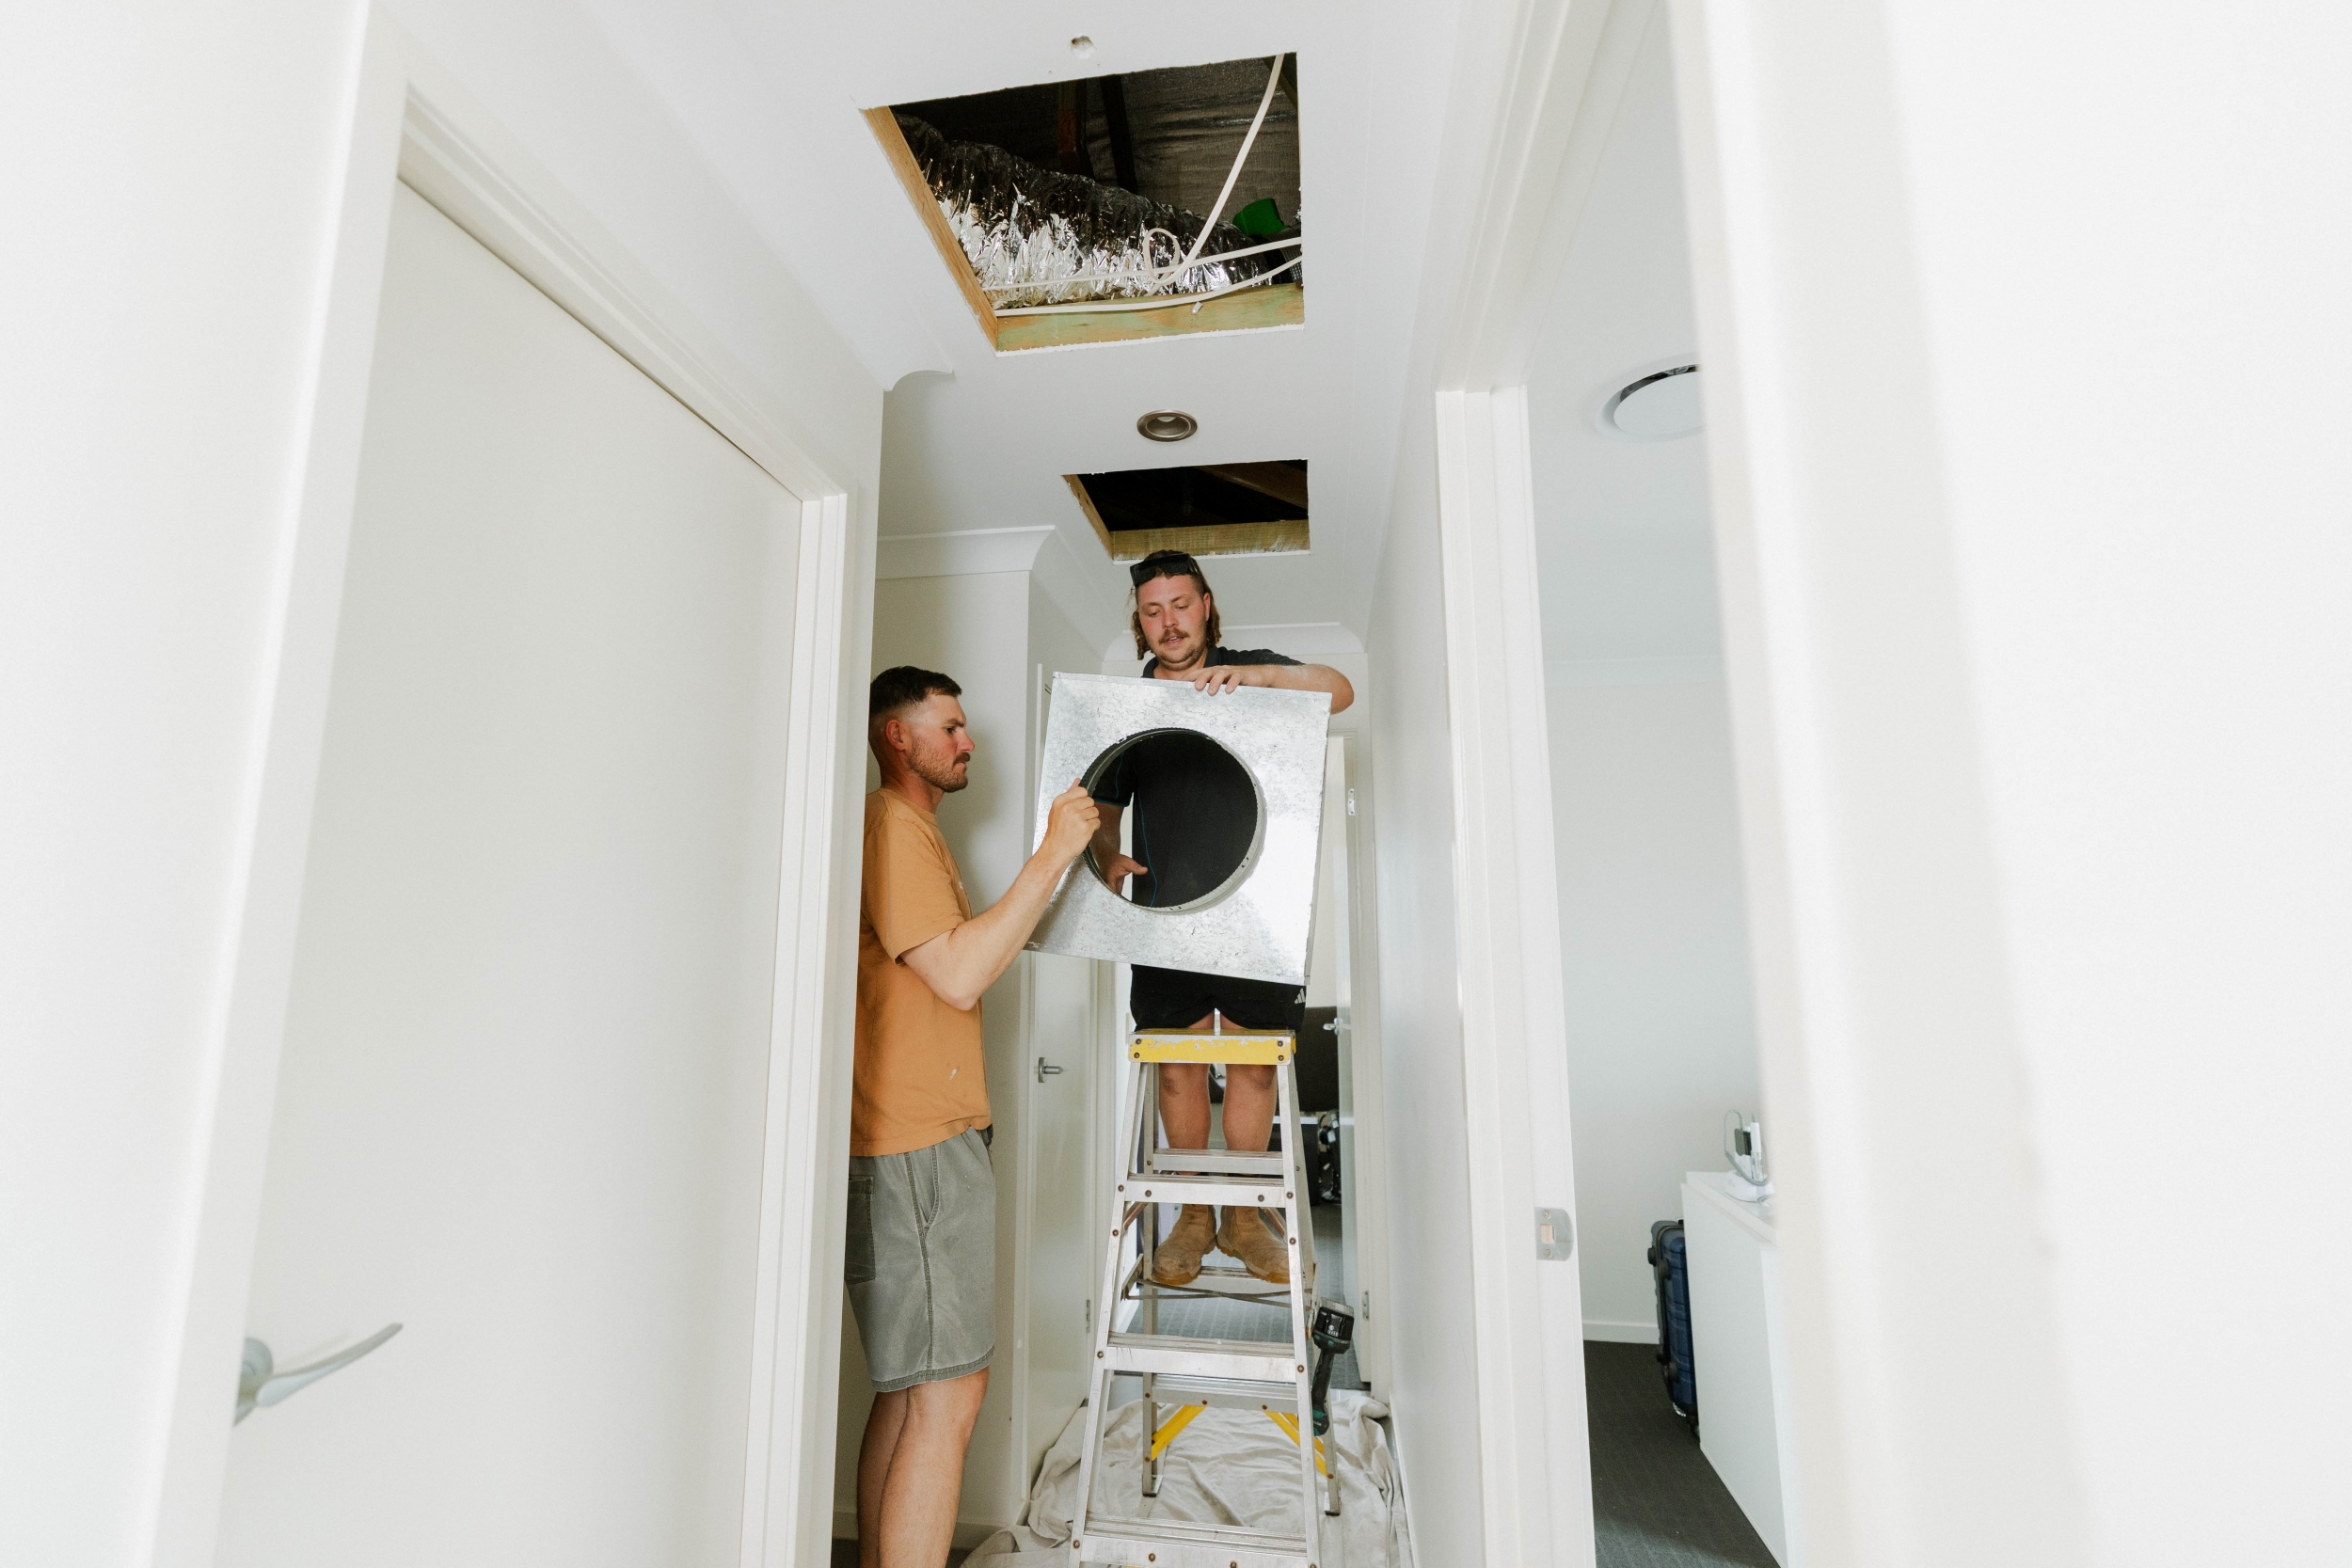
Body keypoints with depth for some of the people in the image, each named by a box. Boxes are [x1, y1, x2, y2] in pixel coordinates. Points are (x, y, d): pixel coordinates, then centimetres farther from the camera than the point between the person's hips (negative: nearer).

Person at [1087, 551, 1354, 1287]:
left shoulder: (1255, 673, 6)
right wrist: (1107, 856, -7)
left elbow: (1340, 691, -11)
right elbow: (1104, 811, 14)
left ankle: (1243, 1215, 25)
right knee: (1180, 1069, 6)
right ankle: (1193, 1217, 25)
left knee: (1253, 1065, 6)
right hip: (1165, 916, 1)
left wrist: (1257, 674, -25)